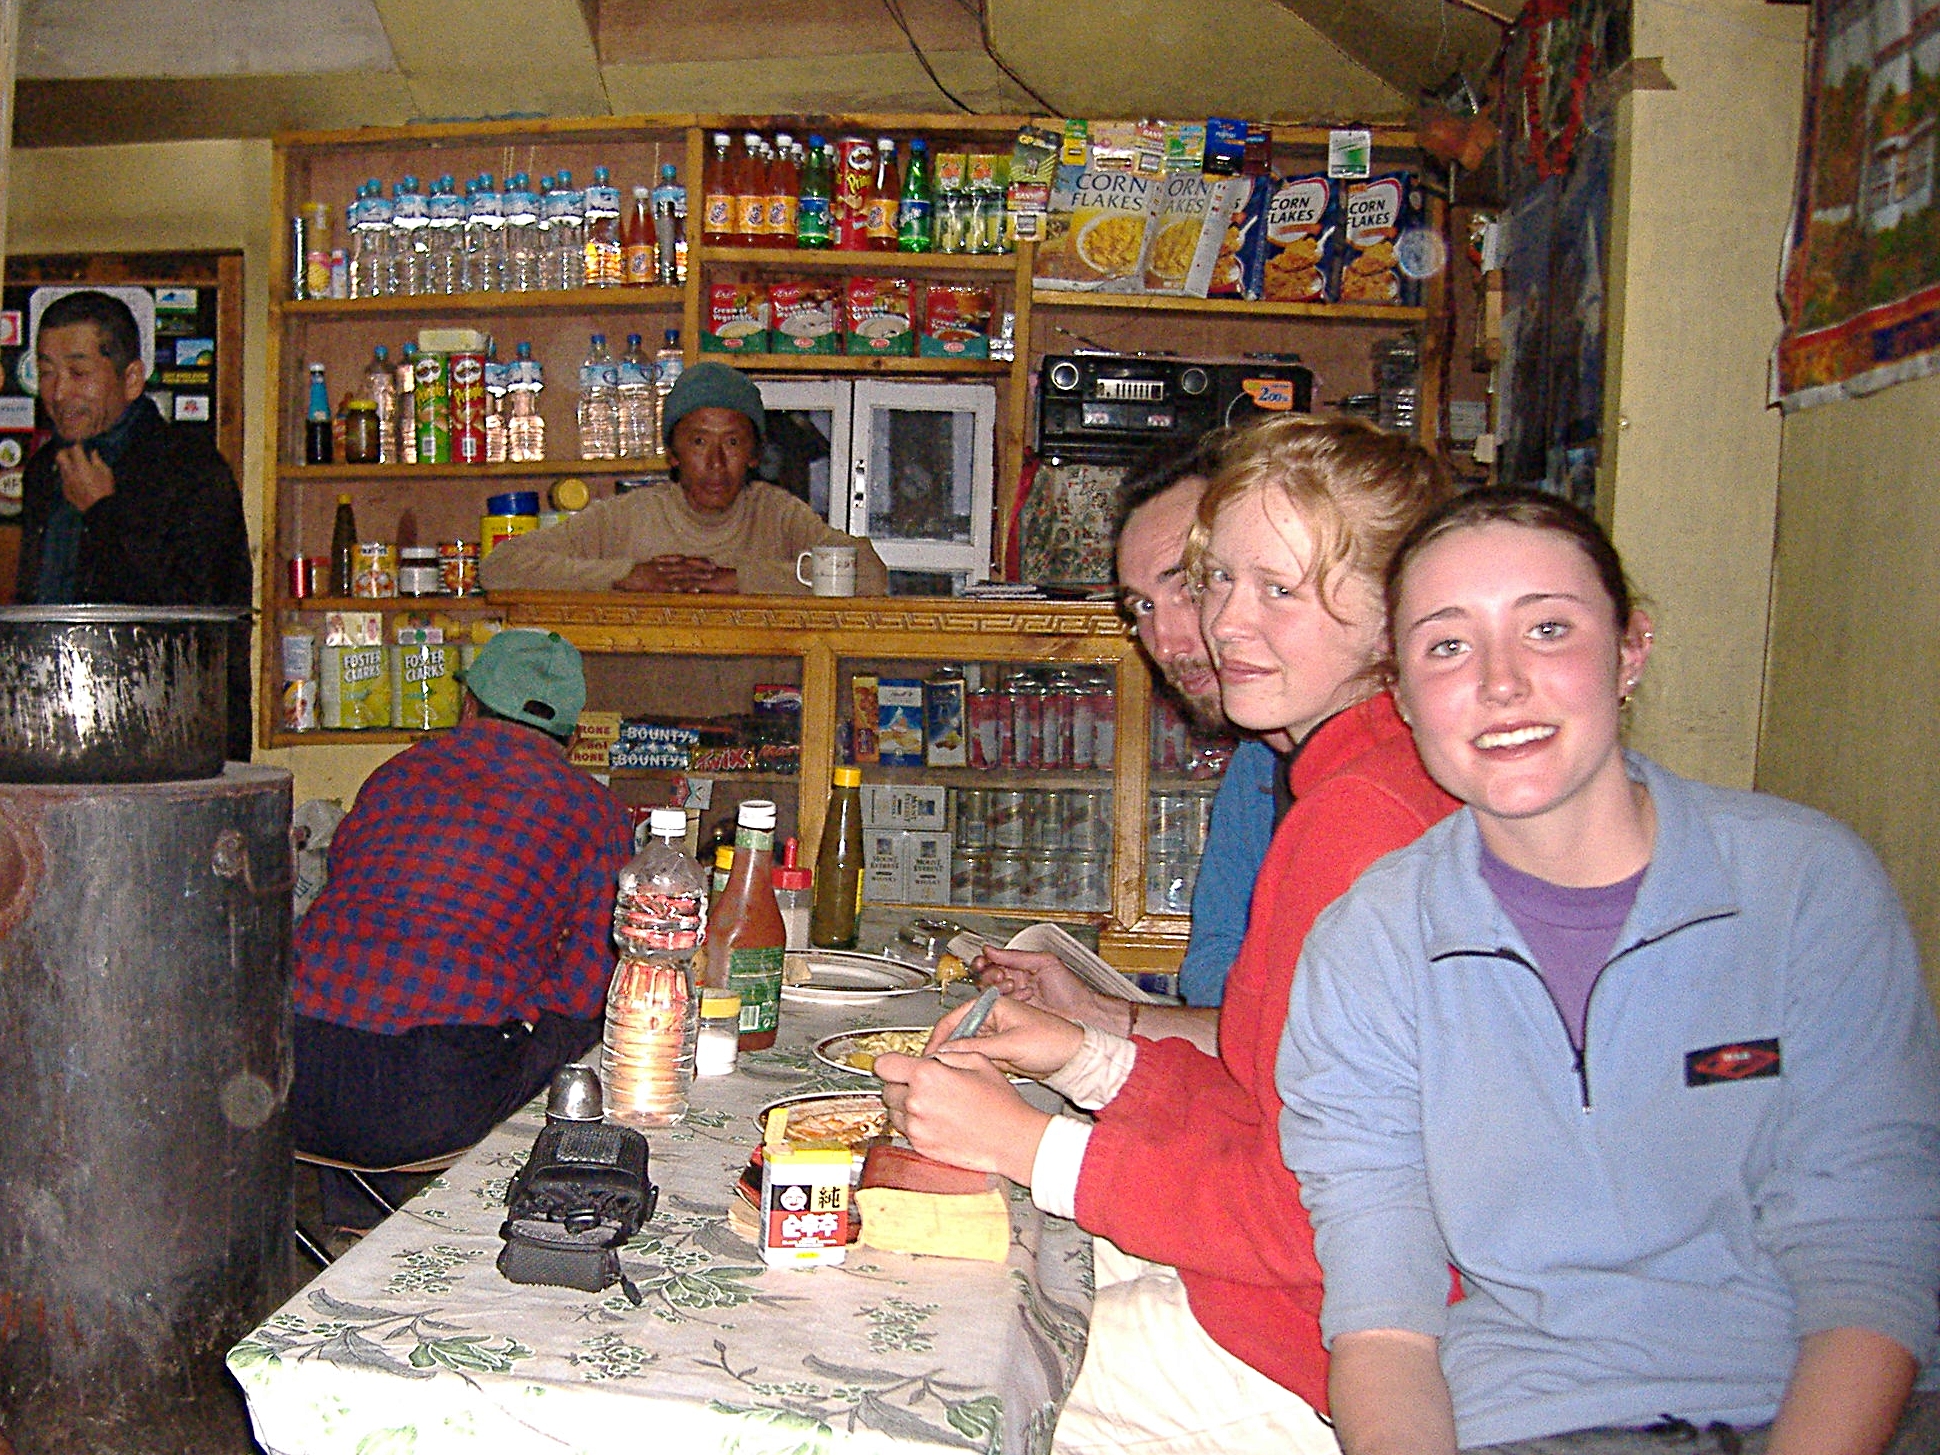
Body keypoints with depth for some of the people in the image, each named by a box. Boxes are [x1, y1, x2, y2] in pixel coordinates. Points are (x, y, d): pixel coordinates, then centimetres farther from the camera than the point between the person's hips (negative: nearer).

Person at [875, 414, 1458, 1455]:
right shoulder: (1362, 784, 7)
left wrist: (1026, 1144, -18)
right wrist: (1092, 1054, 0)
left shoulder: (1364, 819, -25)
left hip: (1311, 1366, -9)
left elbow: (1320, 1212, -25)